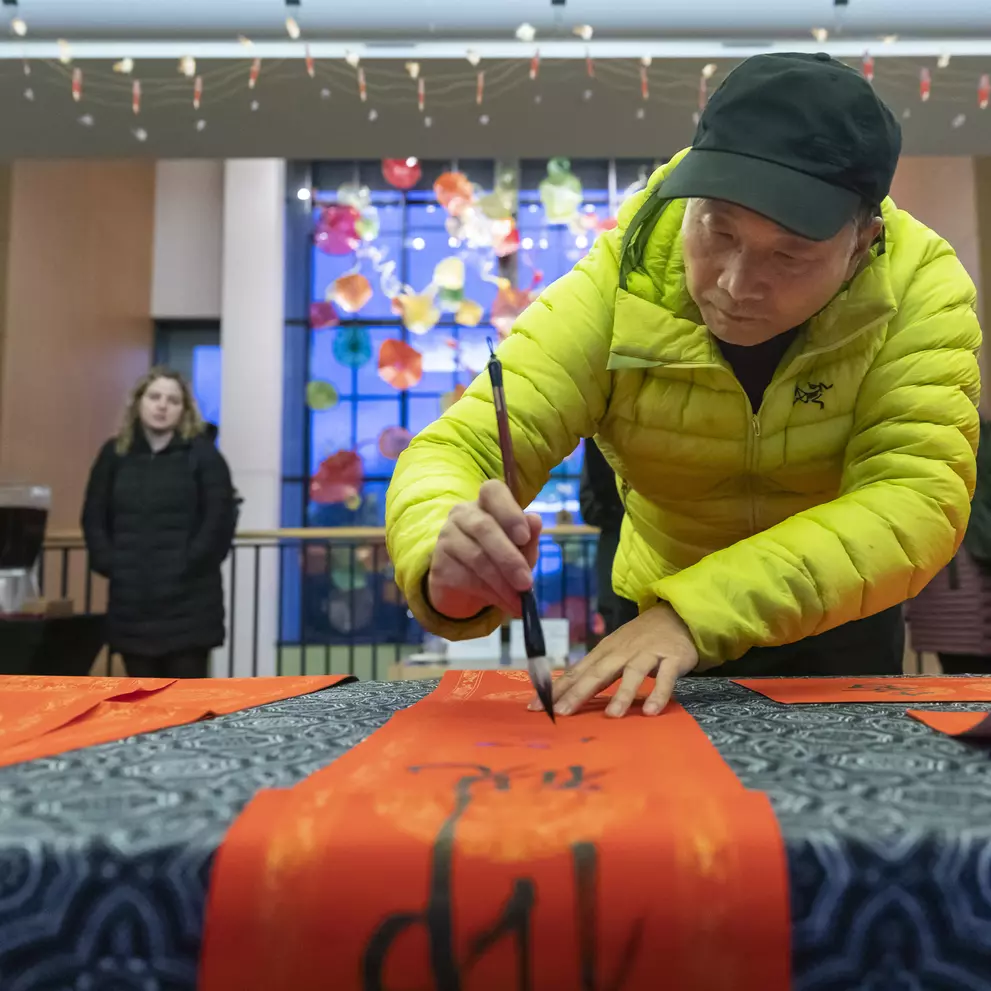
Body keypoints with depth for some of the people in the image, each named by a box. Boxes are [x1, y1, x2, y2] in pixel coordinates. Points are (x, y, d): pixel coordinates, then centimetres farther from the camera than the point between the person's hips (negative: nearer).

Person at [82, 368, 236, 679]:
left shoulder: (202, 454, -2)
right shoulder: (115, 454, 9)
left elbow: (220, 520, -8)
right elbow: (94, 518, 10)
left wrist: (189, 567, -13)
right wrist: (110, 565, -2)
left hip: (189, 600, -3)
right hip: (131, 600, 4)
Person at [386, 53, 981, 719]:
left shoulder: (918, 286, -19)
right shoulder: (617, 289, -21)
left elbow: (918, 499, -28)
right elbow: (456, 451, -24)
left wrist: (699, 610, -41)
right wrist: (449, 568, -47)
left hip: (841, 632, 1)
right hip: (656, 626, 0)